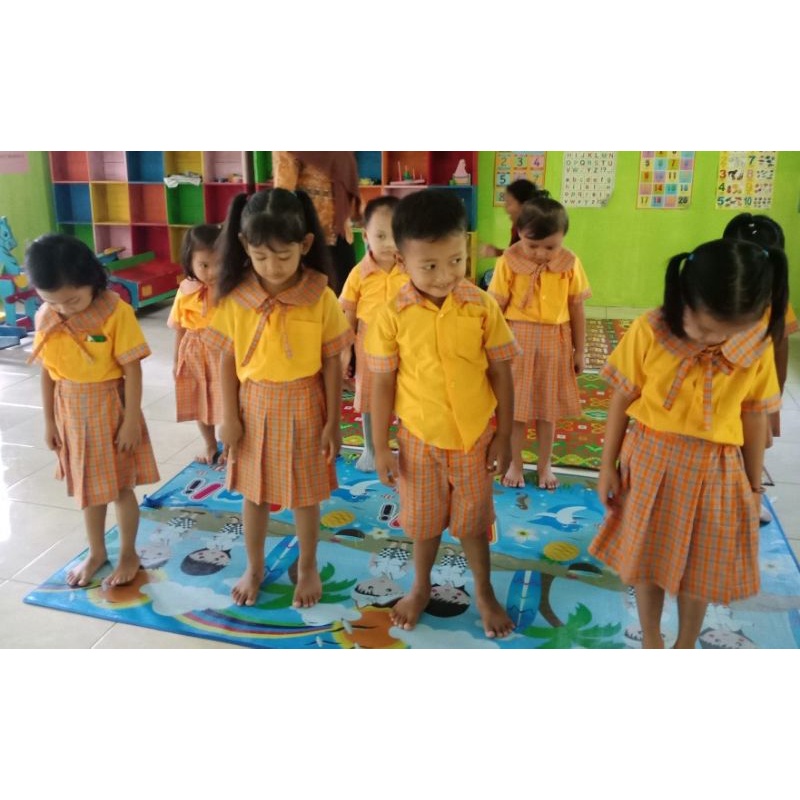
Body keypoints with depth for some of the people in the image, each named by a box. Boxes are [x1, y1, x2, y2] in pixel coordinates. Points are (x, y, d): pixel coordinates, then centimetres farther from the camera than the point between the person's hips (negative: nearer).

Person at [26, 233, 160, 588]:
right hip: (71, 412, 5)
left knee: (120, 487, 9)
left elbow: (132, 369, -15)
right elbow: (47, 372, 4)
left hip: (110, 408, -4)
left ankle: (128, 553, 29)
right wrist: (49, 420, 8)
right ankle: (96, 553, 36)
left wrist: (131, 419, -14)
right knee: (87, 487, 18)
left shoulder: (116, 312, -19)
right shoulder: (46, 317, -4)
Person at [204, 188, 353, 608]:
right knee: (254, 493, 17)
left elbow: (333, 363, -7)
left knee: (305, 494, 14)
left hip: (303, 408, -1)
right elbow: (228, 361, -2)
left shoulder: (321, 298, -14)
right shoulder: (235, 297, -10)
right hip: (254, 407, 2)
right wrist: (229, 417, -2)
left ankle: (307, 568, 37)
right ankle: (254, 567, 40)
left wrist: (333, 420, -5)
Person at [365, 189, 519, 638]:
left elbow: (501, 373, -5)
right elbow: (383, 383, -6)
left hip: (475, 436, 0)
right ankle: (421, 588, 45)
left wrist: (504, 436, -2)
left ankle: (485, 593, 41)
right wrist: (381, 447, -3)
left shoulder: (482, 306, -13)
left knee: (473, 520, 18)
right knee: (424, 519, 20)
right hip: (420, 438, 0)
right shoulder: (393, 315, -14)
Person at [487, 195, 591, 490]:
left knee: (548, 407, 14)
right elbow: (496, 308, -8)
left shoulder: (570, 263, -7)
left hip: (554, 343, 1)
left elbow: (577, 309, 1)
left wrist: (579, 351, 5)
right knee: (516, 407, 10)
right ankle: (515, 463, 28)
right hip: (517, 340, -1)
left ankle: (545, 464, 32)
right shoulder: (509, 262, -13)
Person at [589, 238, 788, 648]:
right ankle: (651, 641, 39)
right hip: (651, 461, -1)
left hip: (716, 471, 1)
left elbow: (755, 418, 0)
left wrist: (754, 486, 9)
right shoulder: (648, 331, -17)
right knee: (647, 558, 15)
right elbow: (621, 402, -6)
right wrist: (608, 466, 0)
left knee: (702, 569, 15)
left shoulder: (759, 346, -12)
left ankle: (686, 646, 41)